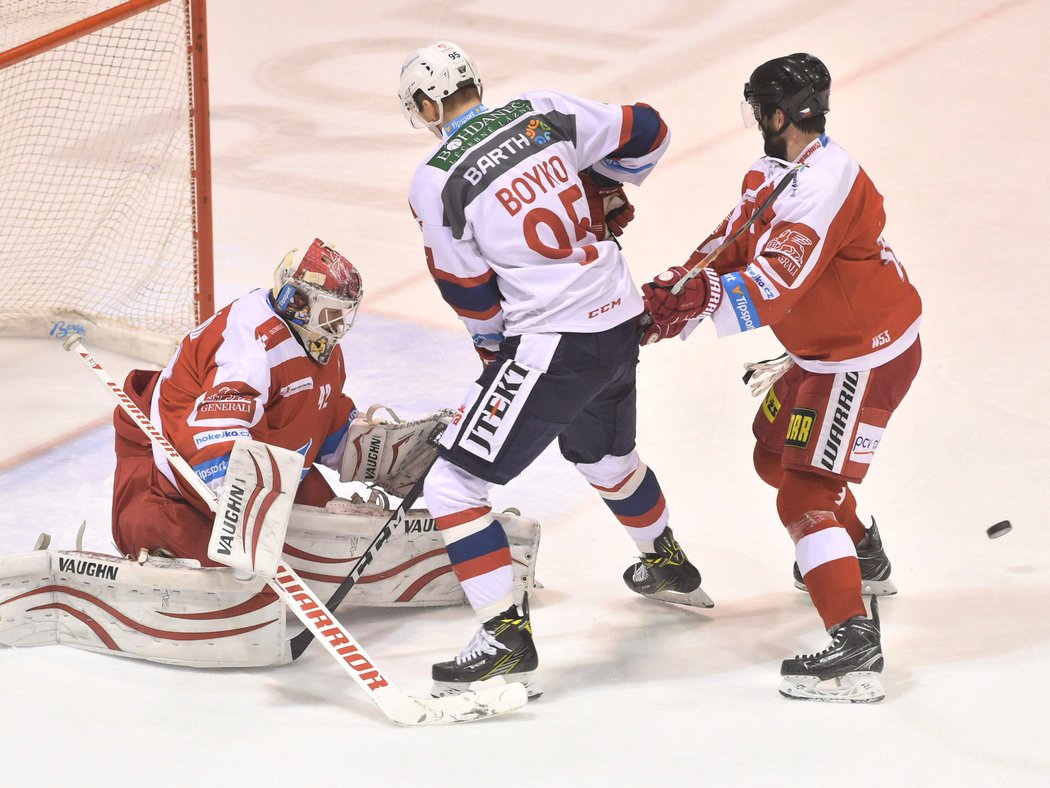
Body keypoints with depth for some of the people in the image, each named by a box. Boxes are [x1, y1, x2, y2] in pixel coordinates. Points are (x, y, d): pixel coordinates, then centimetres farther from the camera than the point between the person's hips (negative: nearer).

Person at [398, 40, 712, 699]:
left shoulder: (437, 181, -13)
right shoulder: (547, 113, 1)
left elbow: (472, 293, -5)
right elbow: (644, 132, 10)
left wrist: (494, 347, 14)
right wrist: (602, 196, 28)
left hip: (554, 344, -8)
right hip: (622, 322, 8)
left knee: (455, 483, -3)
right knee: (605, 454, 35)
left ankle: (508, 638, -8)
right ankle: (669, 566, 57)